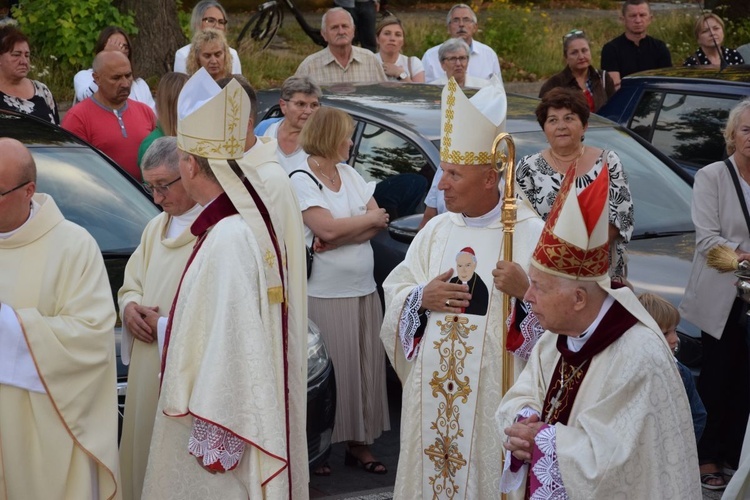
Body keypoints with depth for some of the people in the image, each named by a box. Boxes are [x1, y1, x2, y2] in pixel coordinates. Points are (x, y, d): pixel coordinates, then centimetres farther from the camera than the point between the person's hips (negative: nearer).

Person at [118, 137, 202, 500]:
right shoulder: (156, 228, 14)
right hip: (146, 375, 8)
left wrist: (166, 326, -15)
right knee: (145, 458, 14)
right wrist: (130, 308, 2)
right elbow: (131, 284, 25)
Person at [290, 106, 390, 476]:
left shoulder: (350, 174, 12)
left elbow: (379, 223, 3)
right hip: (324, 295, -6)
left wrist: (337, 238, -12)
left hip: (363, 291, 6)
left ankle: (359, 442, 16)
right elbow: (327, 227, -18)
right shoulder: (302, 180, -6)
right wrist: (369, 219, -4)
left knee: (364, 366, 6)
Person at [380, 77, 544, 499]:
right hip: (432, 387, 5)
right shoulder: (436, 231, 9)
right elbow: (394, 292, 10)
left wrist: (525, 291, -28)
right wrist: (422, 298, -9)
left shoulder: (530, 233, -6)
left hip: (496, 387, -4)